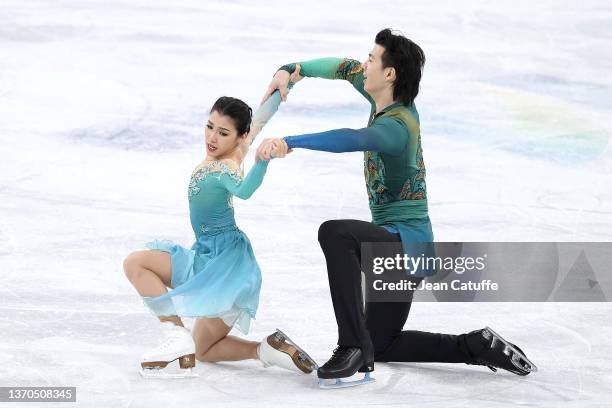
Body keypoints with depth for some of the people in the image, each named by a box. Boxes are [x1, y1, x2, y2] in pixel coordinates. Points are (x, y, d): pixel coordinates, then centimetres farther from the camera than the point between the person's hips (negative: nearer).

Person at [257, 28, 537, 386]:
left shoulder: (396, 125, -22)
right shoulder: (391, 103, 5)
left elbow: (351, 140, -45)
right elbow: (347, 68, 20)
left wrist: (289, 142, -53)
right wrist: (291, 71, 8)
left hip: (407, 241, -11)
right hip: (401, 248, 11)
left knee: (335, 233, -38)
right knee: (380, 348, 20)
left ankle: (354, 345, -36)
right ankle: (477, 347, 17)